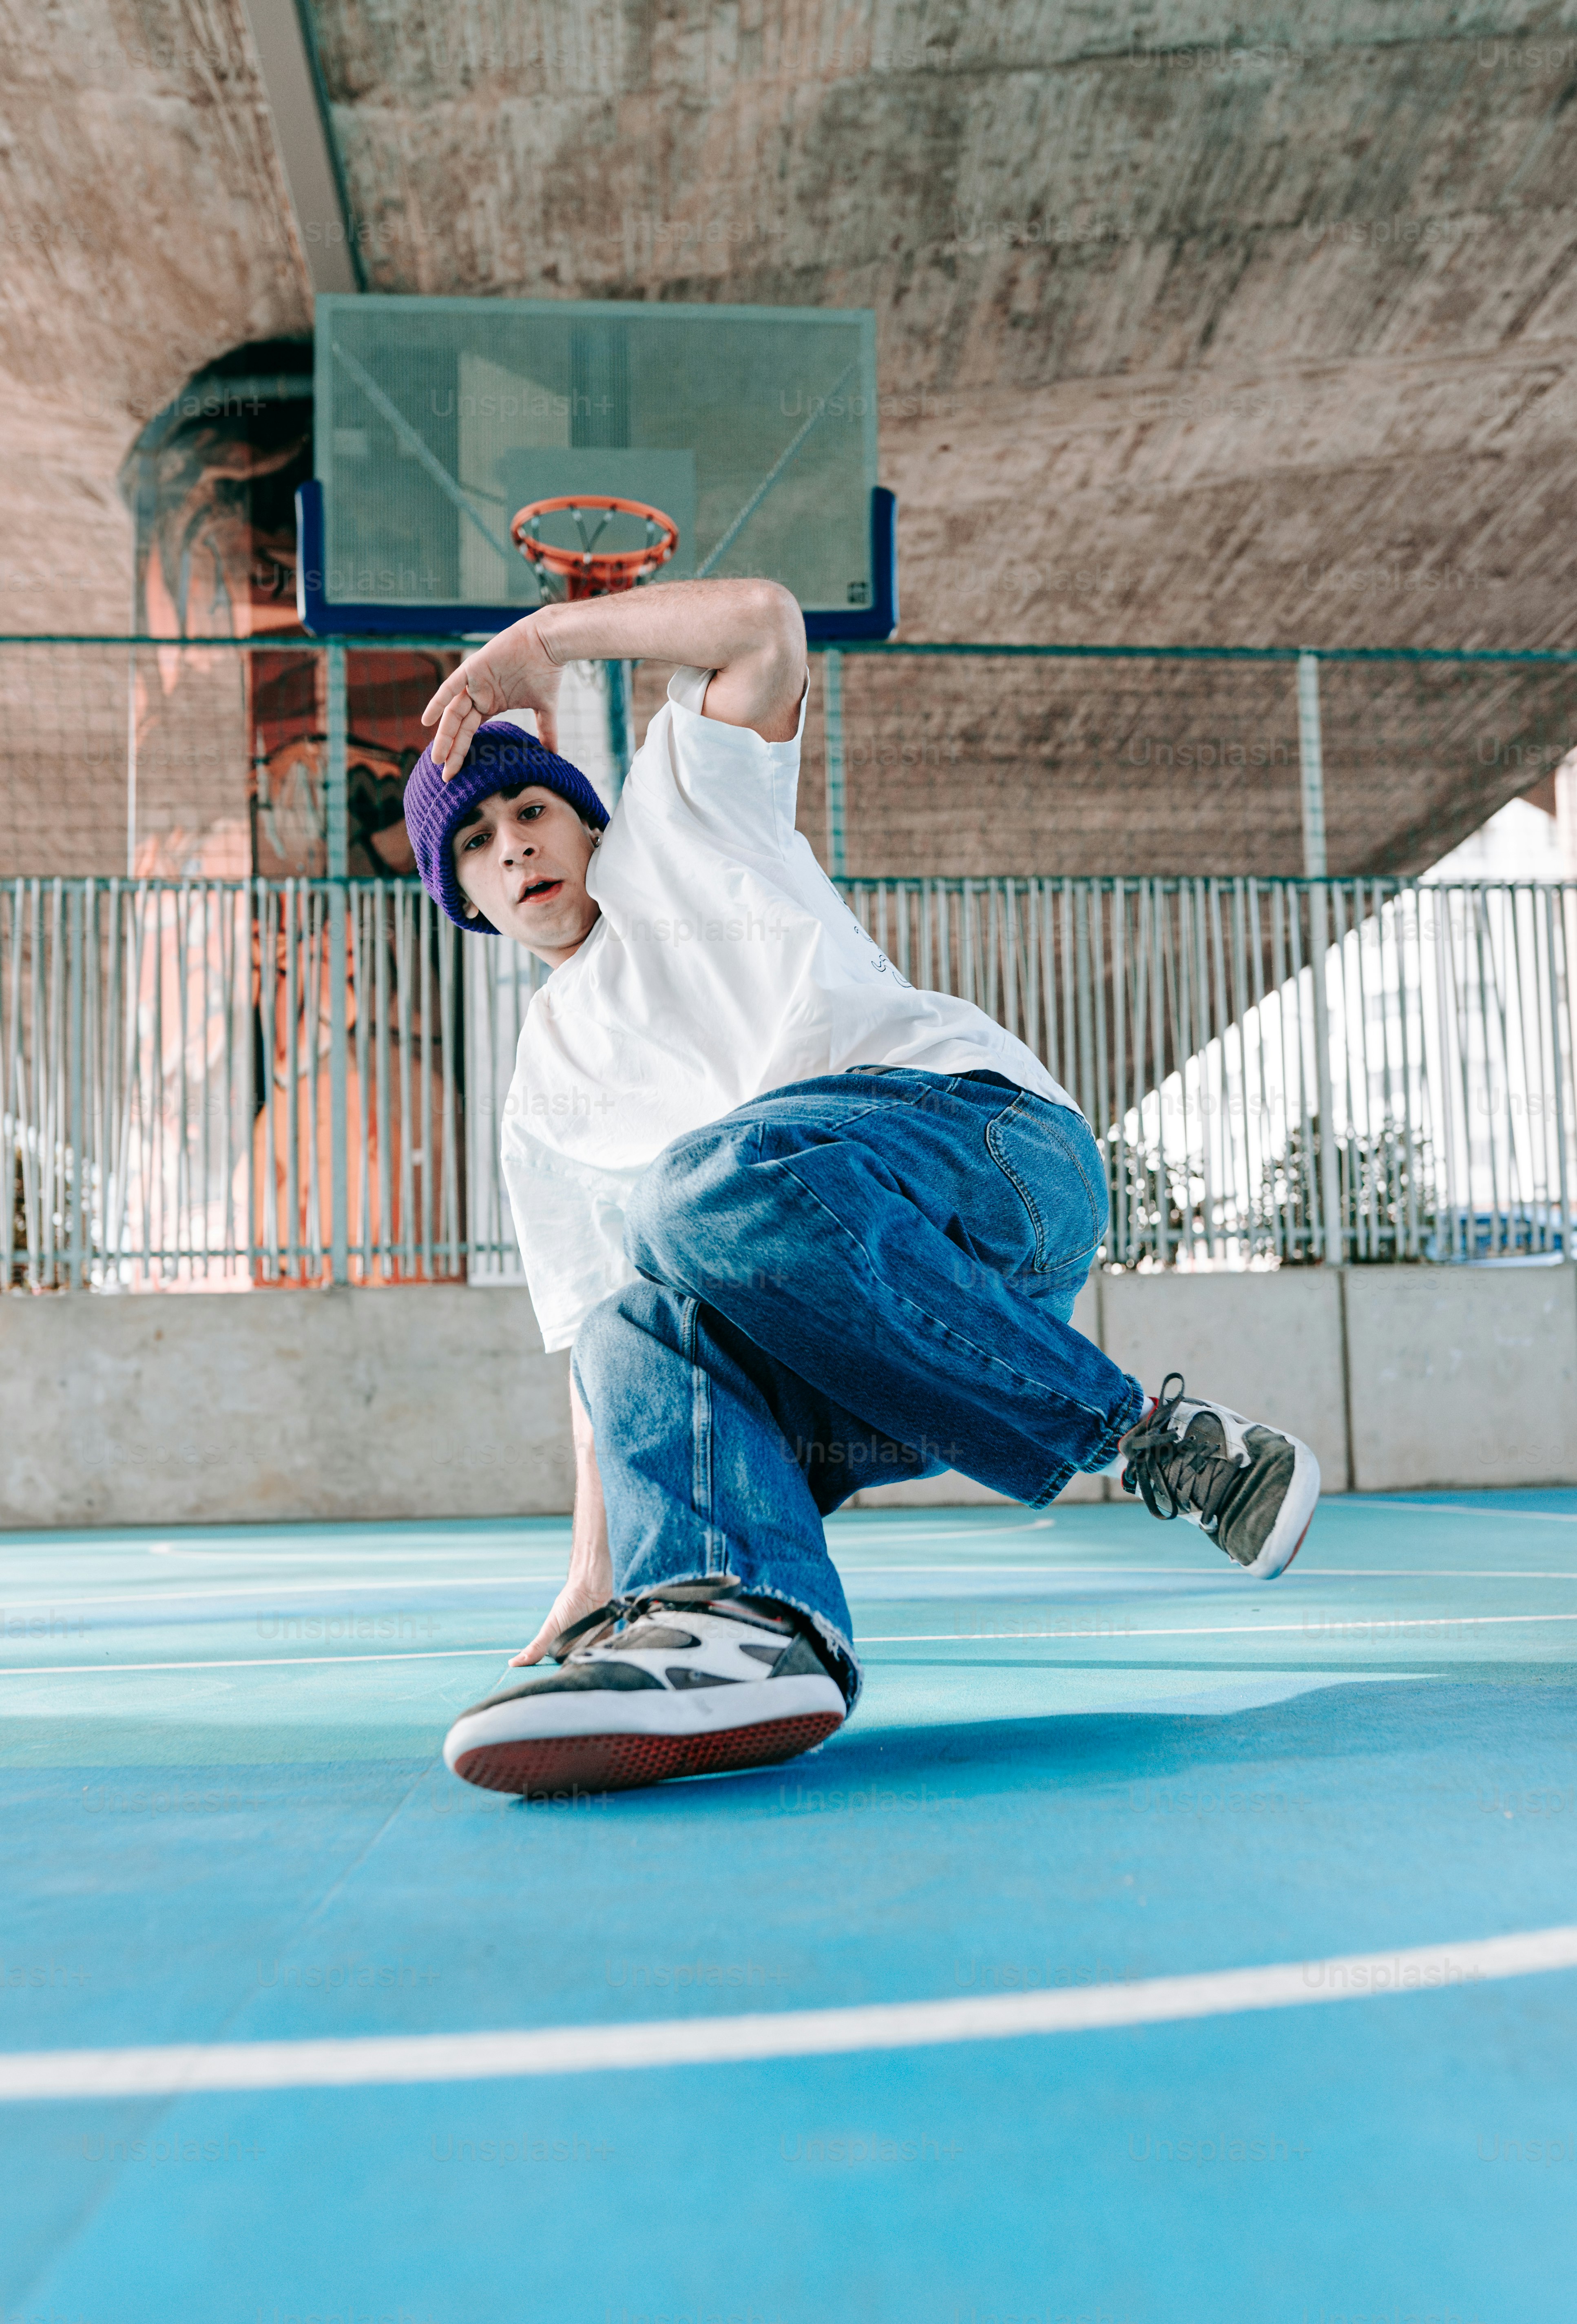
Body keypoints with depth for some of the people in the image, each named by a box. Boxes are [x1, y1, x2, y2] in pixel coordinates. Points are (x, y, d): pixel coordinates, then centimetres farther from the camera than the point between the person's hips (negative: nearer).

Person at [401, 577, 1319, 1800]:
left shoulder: (675, 812, 21)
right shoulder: (547, 1093, 28)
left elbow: (764, 621, 6)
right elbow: (599, 1339, 22)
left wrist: (548, 635, 14)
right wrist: (597, 1577, 13)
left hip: (999, 1142, -5)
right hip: (839, 1349, 5)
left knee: (715, 1184, -33)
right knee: (640, 1329, -23)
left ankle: (1144, 1431, -24)